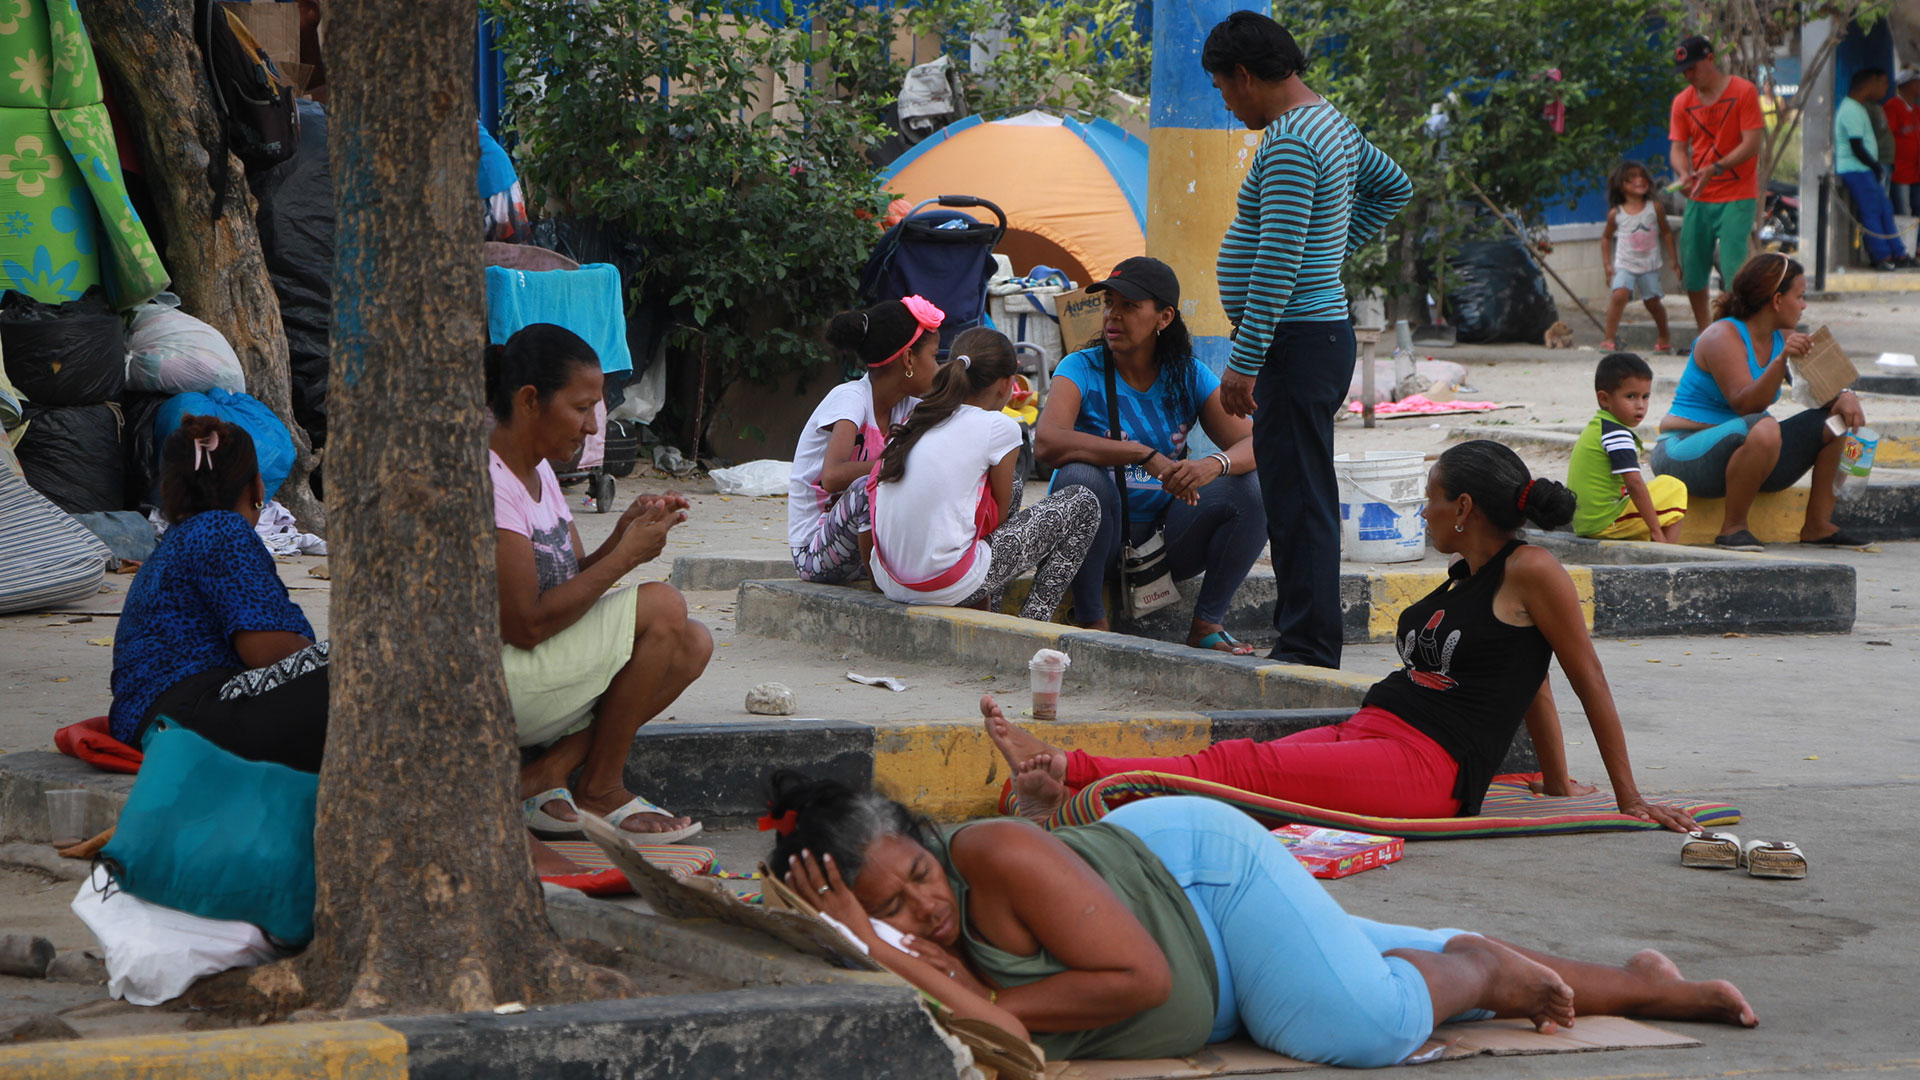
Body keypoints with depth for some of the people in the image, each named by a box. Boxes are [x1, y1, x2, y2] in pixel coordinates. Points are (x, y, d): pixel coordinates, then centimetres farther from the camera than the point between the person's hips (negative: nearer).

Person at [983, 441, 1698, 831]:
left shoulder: (1531, 573, -5)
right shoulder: (1465, 578, 22)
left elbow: (1590, 683, -2)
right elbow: (1527, 678, 31)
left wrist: (1630, 799, 1)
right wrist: (1557, 782, 33)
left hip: (1425, 771, -8)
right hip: (1365, 737, 8)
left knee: (1242, 766, -24)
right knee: (1238, 768, -16)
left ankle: (1067, 772, -39)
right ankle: (1064, 796, -35)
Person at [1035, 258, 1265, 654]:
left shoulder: (1189, 377, 1)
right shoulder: (1082, 369, -9)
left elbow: (1252, 443, -8)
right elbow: (1046, 442, -29)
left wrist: (1215, 465, -34)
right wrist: (1146, 456, -37)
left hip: (1164, 538, 3)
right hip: (1098, 538, -3)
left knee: (1250, 489, -17)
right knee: (1081, 477, -33)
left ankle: (1207, 624, -8)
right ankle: (1091, 622, -21)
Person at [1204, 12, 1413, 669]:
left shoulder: (1288, 143, -17)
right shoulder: (1331, 123, 15)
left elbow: (1278, 261, -23)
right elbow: (1393, 186, 33)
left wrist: (1245, 362, -22)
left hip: (1296, 341, -11)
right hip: (1322, 332, 11)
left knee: (1297, 499, -9)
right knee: (1298, 497, 13)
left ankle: (1308, 651, -9)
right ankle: (1303, 638, 17)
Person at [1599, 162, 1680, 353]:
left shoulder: (1654, 208, -1)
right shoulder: (1616, 214, -2)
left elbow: (1666, 233, 8)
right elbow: (1606, 237, 11)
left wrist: (1673, 259, 4)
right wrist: (1607, 264, 5)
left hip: (1649, 266, 1)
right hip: (1625, 265, -1)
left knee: (1653, 301, 7)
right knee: (1619, 294, -23)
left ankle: (1665, 337, 31)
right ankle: (1610, 339, -18)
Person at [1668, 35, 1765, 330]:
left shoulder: (1743, 92, -6)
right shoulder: (1682, 102, 9)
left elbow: (1751, 144, -12)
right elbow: (1677, 147, 6)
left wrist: (1715, 169, -24)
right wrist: (1683, 173, -17)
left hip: (1737, 197, -5)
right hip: (1698, 198, 5)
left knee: (1733, 268, -13)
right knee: (1691, 271, 5)